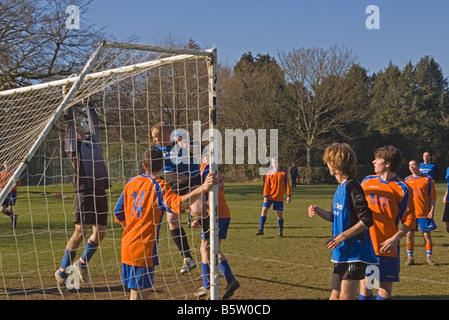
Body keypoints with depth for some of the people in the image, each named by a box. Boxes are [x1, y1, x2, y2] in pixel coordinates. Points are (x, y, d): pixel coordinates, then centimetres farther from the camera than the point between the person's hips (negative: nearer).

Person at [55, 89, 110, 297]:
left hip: (100, 192, 6)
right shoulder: (73, 146, 7)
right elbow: (69, 122, 4)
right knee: (80, 232, -12)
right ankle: (62, 272, 1)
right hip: (84, 193, -6)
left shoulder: (92, 143, 22)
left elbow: (93, 122, 29)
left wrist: (88, 102, 35)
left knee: (100, 232, 6)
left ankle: (82, 264, 28)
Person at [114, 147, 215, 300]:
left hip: (128, 244, 7)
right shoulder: (158, 185, -11)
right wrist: (202, 188, -38)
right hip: (142, 247, -7)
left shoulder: (131, 183, 10)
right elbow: (177, 203, -30)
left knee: (144, 289, 19)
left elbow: (118, 212, 17)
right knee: (139, 293, -2)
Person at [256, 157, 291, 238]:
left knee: (280, 214, 1)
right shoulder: (269, 173, 3)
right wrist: (265, 196, -8)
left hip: (279, 198, -1)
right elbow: (266, 186, 3)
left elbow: (287, 184, 2)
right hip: (269, 197, 1)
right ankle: (261, 230, -1)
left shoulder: (284, 173, 1)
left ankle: (281, 232, 14)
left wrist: (288, 195, -4)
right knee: (264, 210, -7)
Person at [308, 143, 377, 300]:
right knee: (335, 296, 12)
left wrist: (342, 236, -22)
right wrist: (318, 211, 7)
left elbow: (367, 220, -20)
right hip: (341, 252, 10)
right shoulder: (340, 187, 13)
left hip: (354, 252, -9)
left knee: (346, 297, -9)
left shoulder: (352, 186, -16)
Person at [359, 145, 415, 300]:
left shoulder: (402, 189, -6)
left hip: (387, 246, -3)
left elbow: (409, 220, -4)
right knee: (365, 283, 4)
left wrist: (395, 238, -16)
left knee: (386, 286, 2)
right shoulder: (368, 181, 6)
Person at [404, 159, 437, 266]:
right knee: (410, 234, 1)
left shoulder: (427, 179, 1)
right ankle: (410, 258, 11)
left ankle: (429, 257, 13)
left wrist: (432, 210, -7)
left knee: (427, 234, 1)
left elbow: (432, 196, 1)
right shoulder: (407, 180, 9)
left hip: (424, 212, -2)